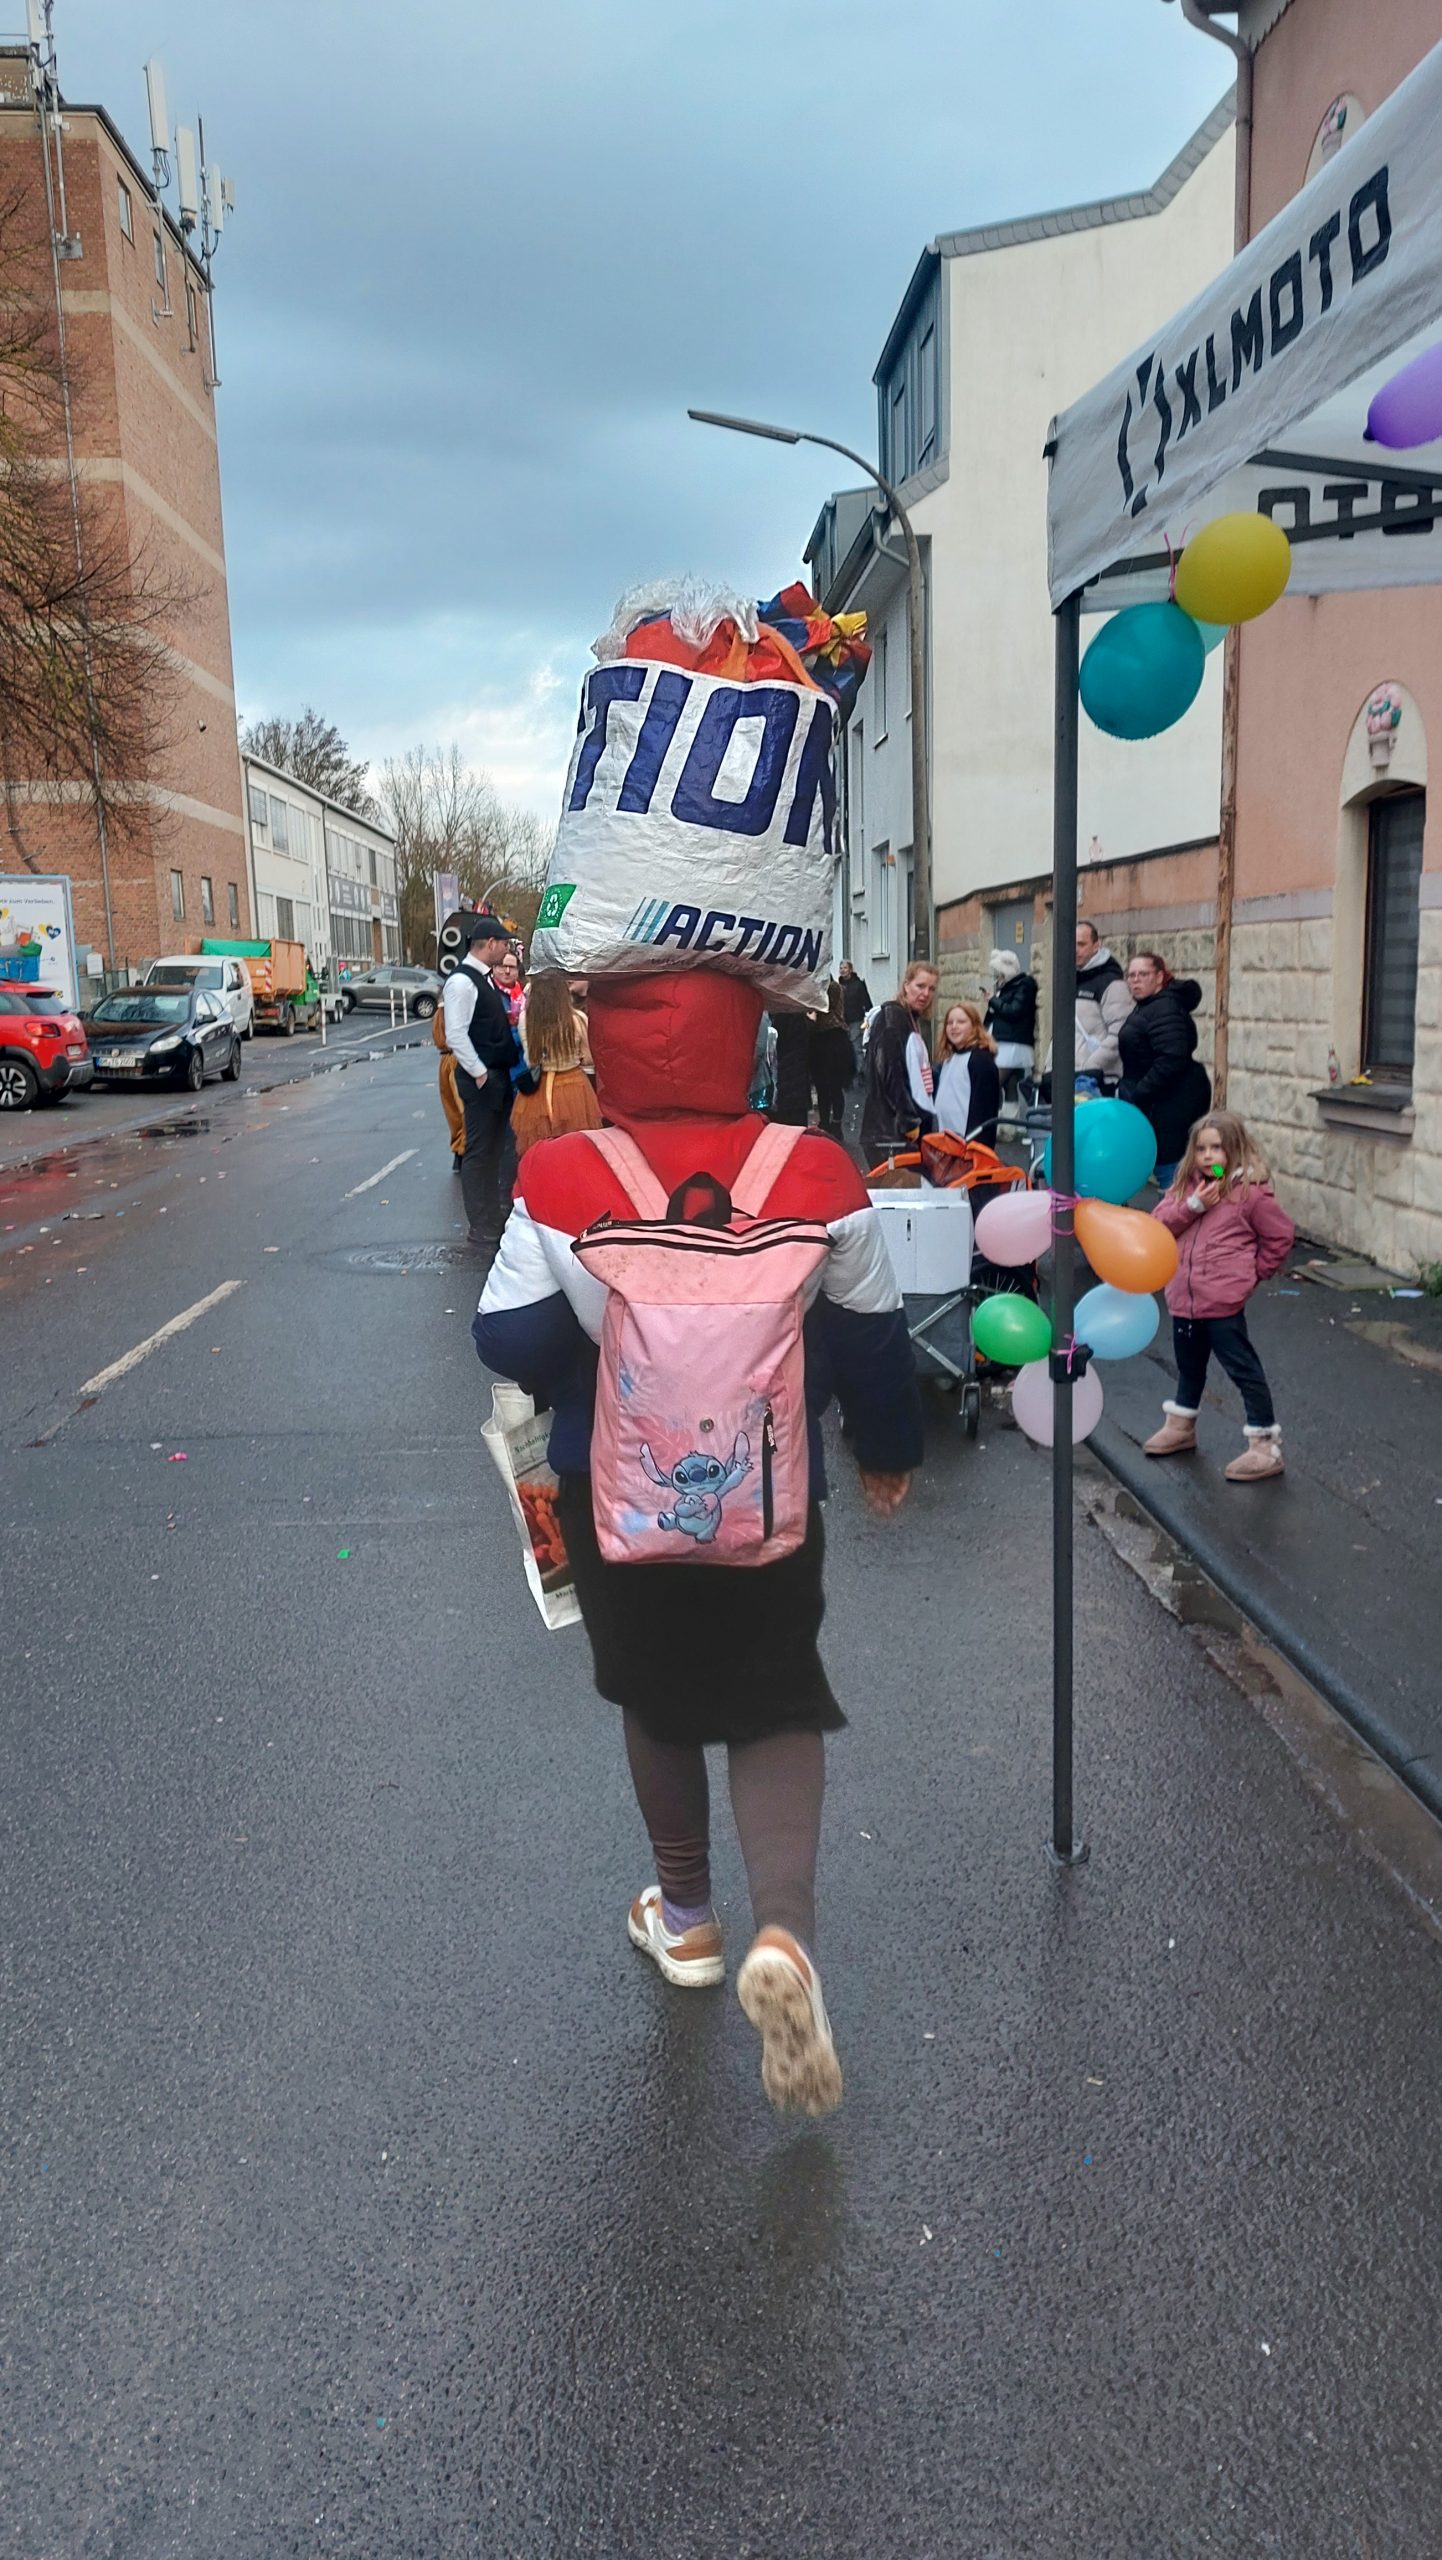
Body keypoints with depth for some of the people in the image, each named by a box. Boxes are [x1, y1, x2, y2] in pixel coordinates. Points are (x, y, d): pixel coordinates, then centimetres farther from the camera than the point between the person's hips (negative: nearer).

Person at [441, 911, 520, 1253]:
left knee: (495, 1149, 17)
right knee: (479, 1152, -3)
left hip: (499, 1074, 10)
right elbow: (456, 1035, -21)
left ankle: (493, 1214, 29)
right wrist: (480, 1073, -18)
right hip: (481, 1078, -10)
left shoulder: (484, 978, 14)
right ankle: (481, 1229, 2)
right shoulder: (462, 981, -16)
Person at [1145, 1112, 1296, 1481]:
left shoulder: (1251, 1191, -11)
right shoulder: (1187, 1183, 6)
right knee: (1189, 1365, 25)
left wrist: (1254, 1271, 0)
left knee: (1244, 1370, -2)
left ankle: (1265, 1447, 4)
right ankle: (1180, 1426, 43)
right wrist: (1192, 1205, -15)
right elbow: (1159, 1222, -1)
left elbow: (1281, 1235, -5)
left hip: (1223, 1302, -7)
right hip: (1184, 1297, 7)